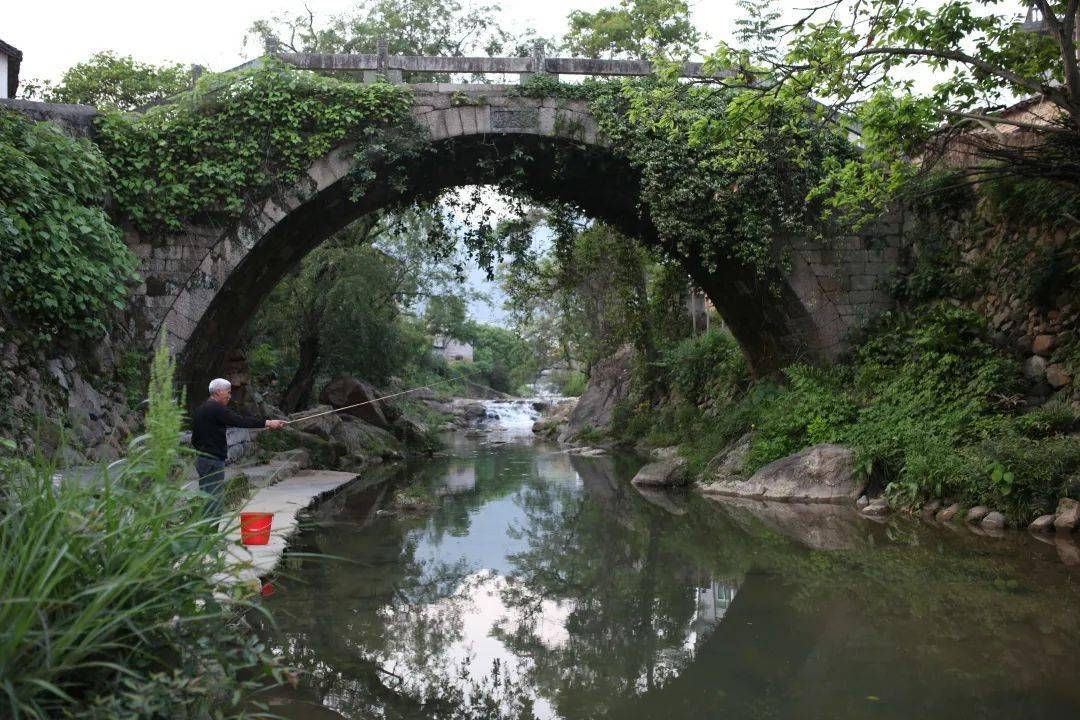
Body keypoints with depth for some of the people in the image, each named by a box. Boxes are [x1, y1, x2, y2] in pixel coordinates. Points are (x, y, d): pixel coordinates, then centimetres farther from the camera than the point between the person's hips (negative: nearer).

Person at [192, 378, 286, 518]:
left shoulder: (200, 410, 16)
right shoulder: (216, 409, -14)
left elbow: (194, 439, 21)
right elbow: (240, 420, -21)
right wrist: (267, 423, -20)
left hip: (202, 459, 10)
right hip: (213, 462, -10)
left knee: (206, 500, 15)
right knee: (214, 504, -8)